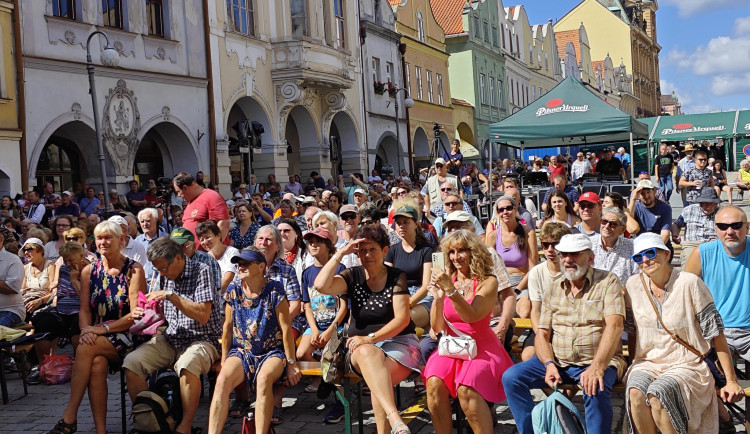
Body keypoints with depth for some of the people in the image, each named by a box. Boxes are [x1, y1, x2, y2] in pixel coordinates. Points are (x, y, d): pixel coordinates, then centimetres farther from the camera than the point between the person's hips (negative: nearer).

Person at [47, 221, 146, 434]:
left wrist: (102, 329, -20)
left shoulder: (134, 270, -4)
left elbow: (135, 314, -11)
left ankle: (69, 417, -23)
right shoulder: (89, 271, 11)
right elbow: (84, 309, 8)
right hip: (97, 338, 4)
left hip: (127, 337, -3)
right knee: (97, 363, -30)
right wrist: (86, 330, -14)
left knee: (86, 348, -30)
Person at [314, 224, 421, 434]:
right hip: (363, 346, 1)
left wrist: (371, 338, -20)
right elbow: (321, 286, -12)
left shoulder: (397, 277, 0)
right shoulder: (353, 276, 6)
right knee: (369, 354, -38)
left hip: (399, 342, -1)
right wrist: (341, 253, -11)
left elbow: (402, 319, -9)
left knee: (376, 380, -35)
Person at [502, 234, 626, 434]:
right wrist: (549, 364, -12)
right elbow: (542, 335, 10)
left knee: (595, 389, -36)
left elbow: (614, 326, -15)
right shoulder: (553, 291, 13)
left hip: (598, 360, -4)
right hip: (557, 360, 5)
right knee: (511, 377, -14)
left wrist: (597, 367, -29)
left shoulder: (608, 282, -1)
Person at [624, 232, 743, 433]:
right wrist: (633, 368, 8)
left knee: (657, 394, -33)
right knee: (635, 392, -30)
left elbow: (715, 333, -7)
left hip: (687, 365, -3)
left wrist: (731, 382, -8)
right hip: (647, 363, 3)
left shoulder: (689, 283, -10)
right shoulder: (633, 285, 2)